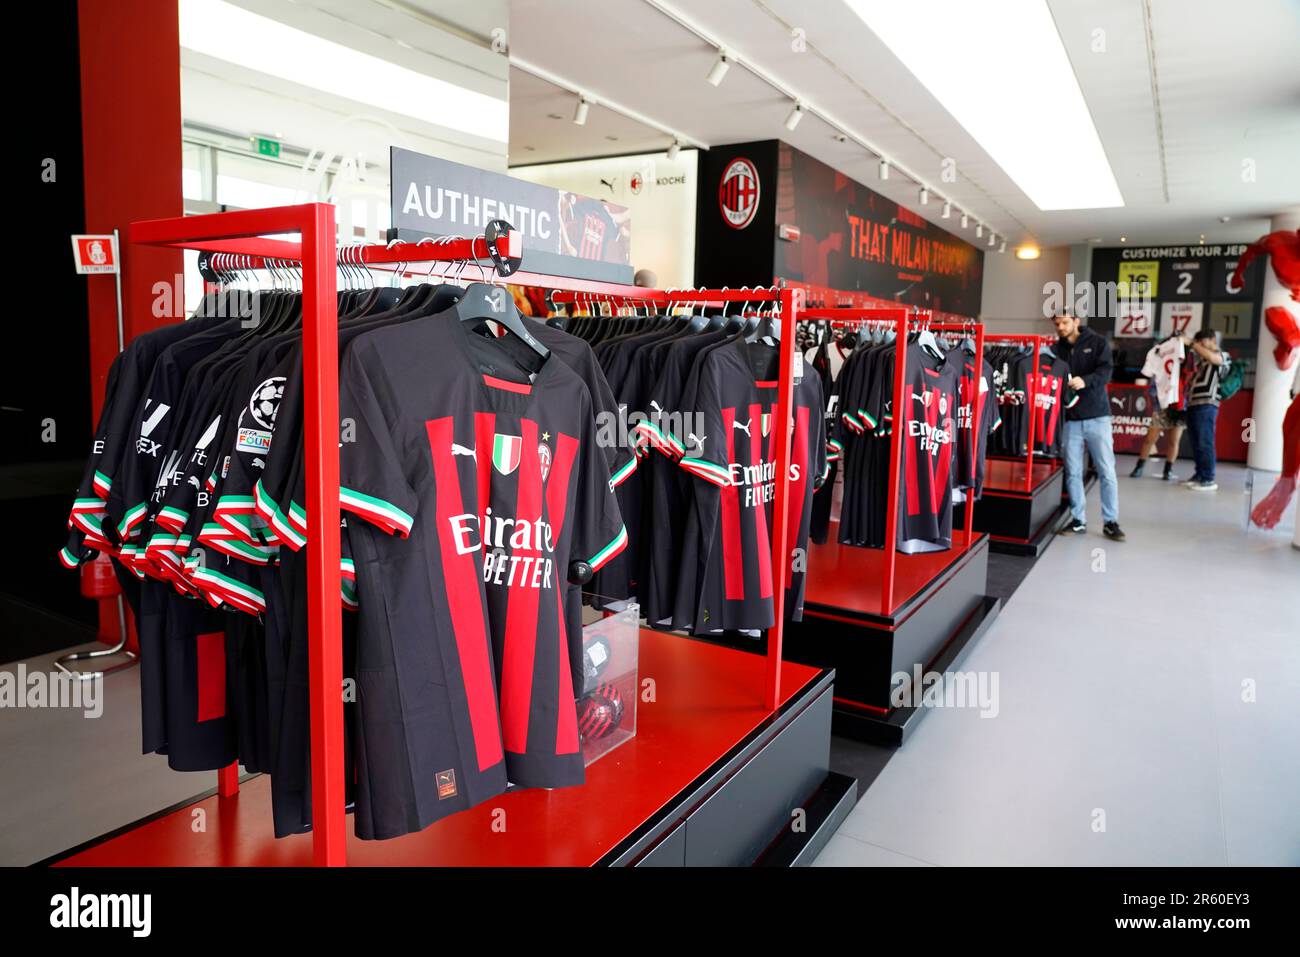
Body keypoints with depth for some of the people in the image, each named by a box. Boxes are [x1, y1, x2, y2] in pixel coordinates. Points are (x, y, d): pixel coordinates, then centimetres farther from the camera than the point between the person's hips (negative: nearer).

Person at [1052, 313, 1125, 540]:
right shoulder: (1057, 349, 9)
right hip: (1070, 419, 2)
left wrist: (1086, 381, -30)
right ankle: (1078, 520, 14)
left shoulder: (1097, 343, 2)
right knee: (1073, 472, 5)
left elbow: (1105, 371, -11)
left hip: (1097, 416, -2)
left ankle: (1110, 521, 7)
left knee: (1106, 470, -1)